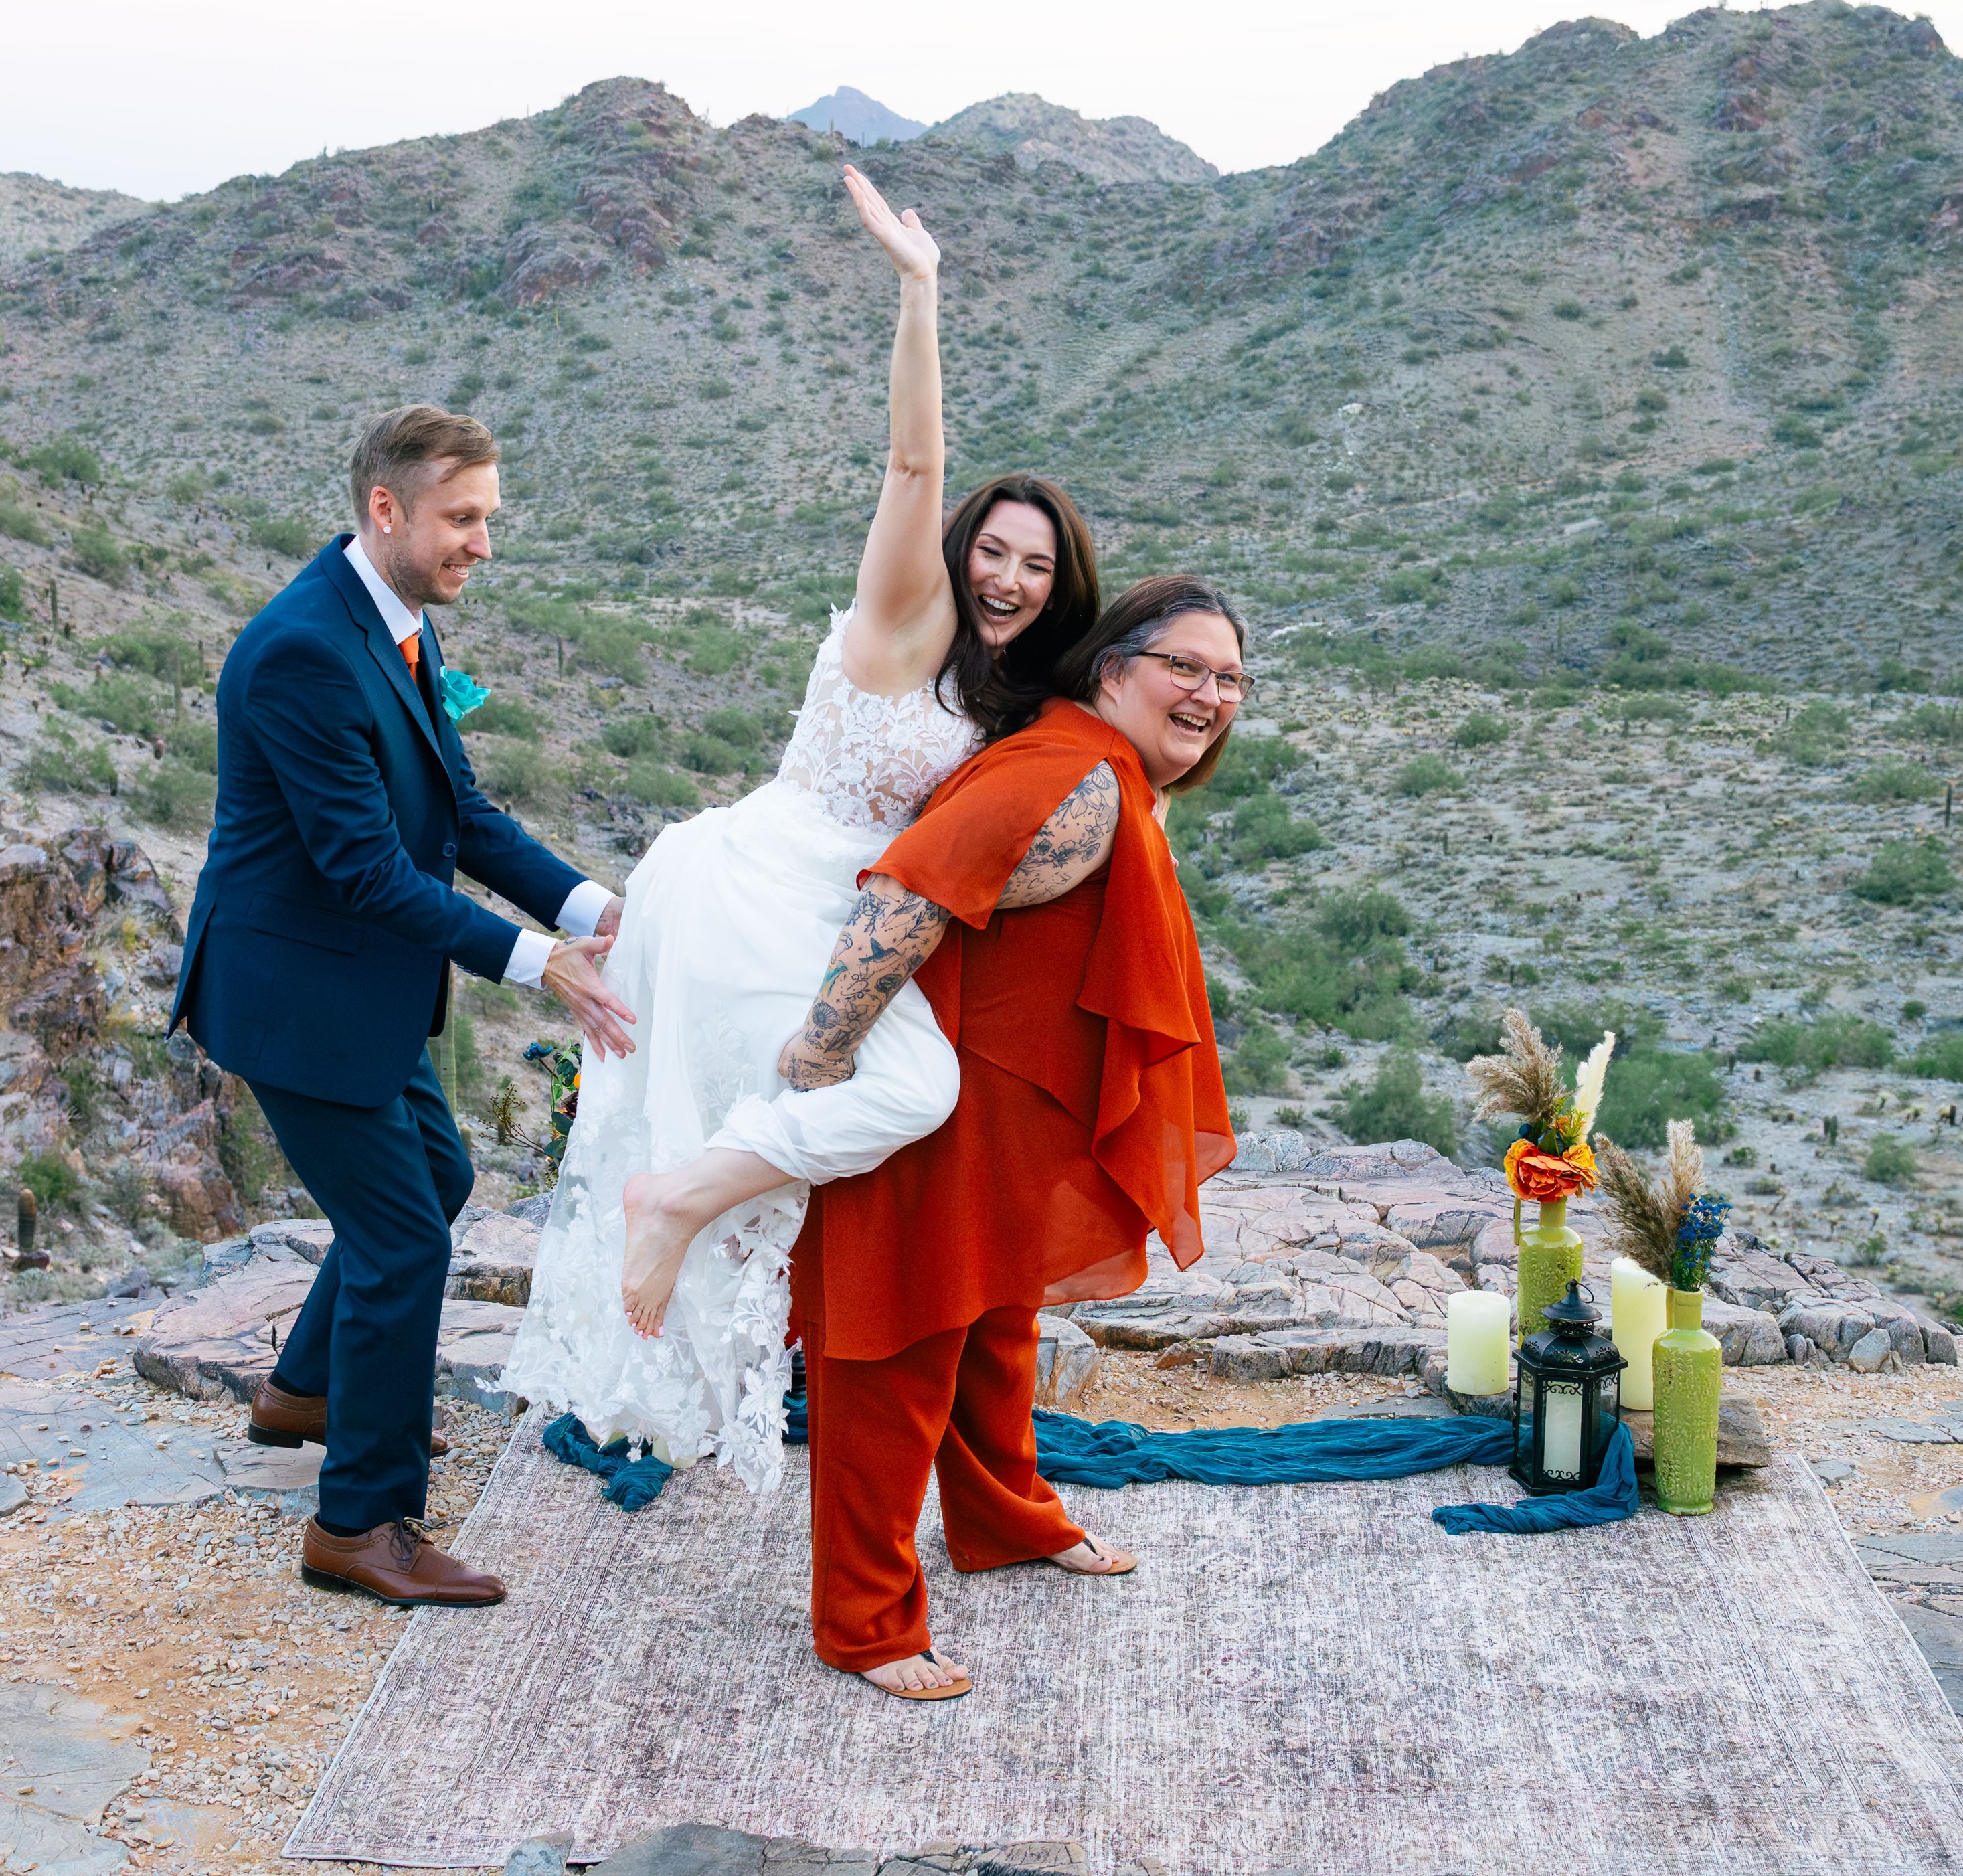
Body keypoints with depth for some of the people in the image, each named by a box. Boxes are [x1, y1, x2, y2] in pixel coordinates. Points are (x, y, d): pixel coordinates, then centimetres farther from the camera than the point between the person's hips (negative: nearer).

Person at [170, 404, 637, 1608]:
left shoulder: (403, 629, 5)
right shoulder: (305, 651, -26)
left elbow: (461, 812, 6)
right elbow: (367, 869, -28)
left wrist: (588, 903, -8)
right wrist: (536, 963, -29)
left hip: (366, 985, 10)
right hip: (295, 995, -10)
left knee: (434, 1178, 24)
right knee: (403, 1238, -4)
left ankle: (307, 1390, 45)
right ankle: (362, 1524, 10)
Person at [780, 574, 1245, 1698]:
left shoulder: (1130, 790, 9)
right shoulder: (1080, 787, -25)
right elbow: (910, 895, -34)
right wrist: (818, 1063, -33)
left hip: (1017, 1121, 11)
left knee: (997, 1320, 27)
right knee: (902, 1351, 0)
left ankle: (1008, 1519, 49)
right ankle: (864, 1624, 13)